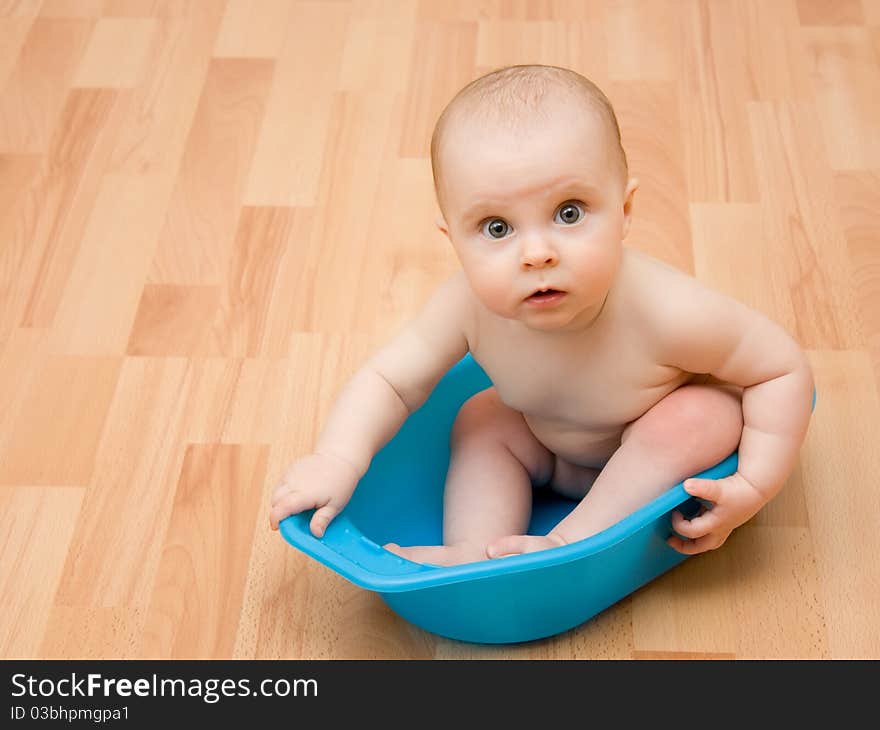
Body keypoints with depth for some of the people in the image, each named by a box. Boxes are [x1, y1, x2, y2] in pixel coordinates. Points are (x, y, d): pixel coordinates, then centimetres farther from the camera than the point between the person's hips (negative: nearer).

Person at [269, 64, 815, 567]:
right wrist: (337, 460, -36)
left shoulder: (666, 313, -40)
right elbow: (389, 380, -19)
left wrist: (751, 490, -33)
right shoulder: (469, 307, -30)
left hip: (671, 454, -4)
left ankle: (570, 541, -23)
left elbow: (785, 370, -27)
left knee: (699, 414, -30)